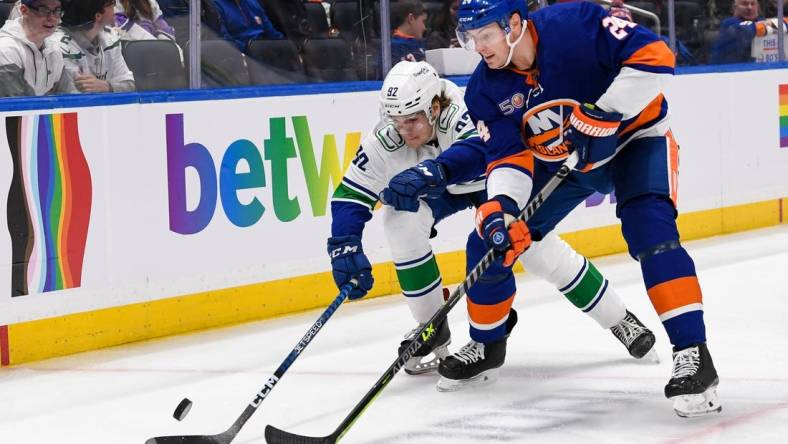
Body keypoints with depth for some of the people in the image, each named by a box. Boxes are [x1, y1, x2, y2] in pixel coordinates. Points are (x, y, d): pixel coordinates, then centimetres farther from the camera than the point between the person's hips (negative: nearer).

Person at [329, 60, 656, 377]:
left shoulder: (464, 112, -41)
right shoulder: (384, 141, -29)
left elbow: (480, 151, -62)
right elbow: (350, 196, -23)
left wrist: (432, 171, -77)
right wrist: (345, 247, -38)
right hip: (443, 191, 3)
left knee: (539, 249, -11)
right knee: (401, 220, -23)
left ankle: (619, 320, 9)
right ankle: (432, 330, -7)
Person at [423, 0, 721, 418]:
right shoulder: (485, 91, -14)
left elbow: (654, 56, -32)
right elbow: (508, 157, -16)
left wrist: (605, 114, -36)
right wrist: (501, 205, -35)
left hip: (632, 136, -5)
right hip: (556, 160, 5)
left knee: (649, 226, -29)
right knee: (491, 238, 1)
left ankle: (692, 352, -28)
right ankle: (486, 344, 25)